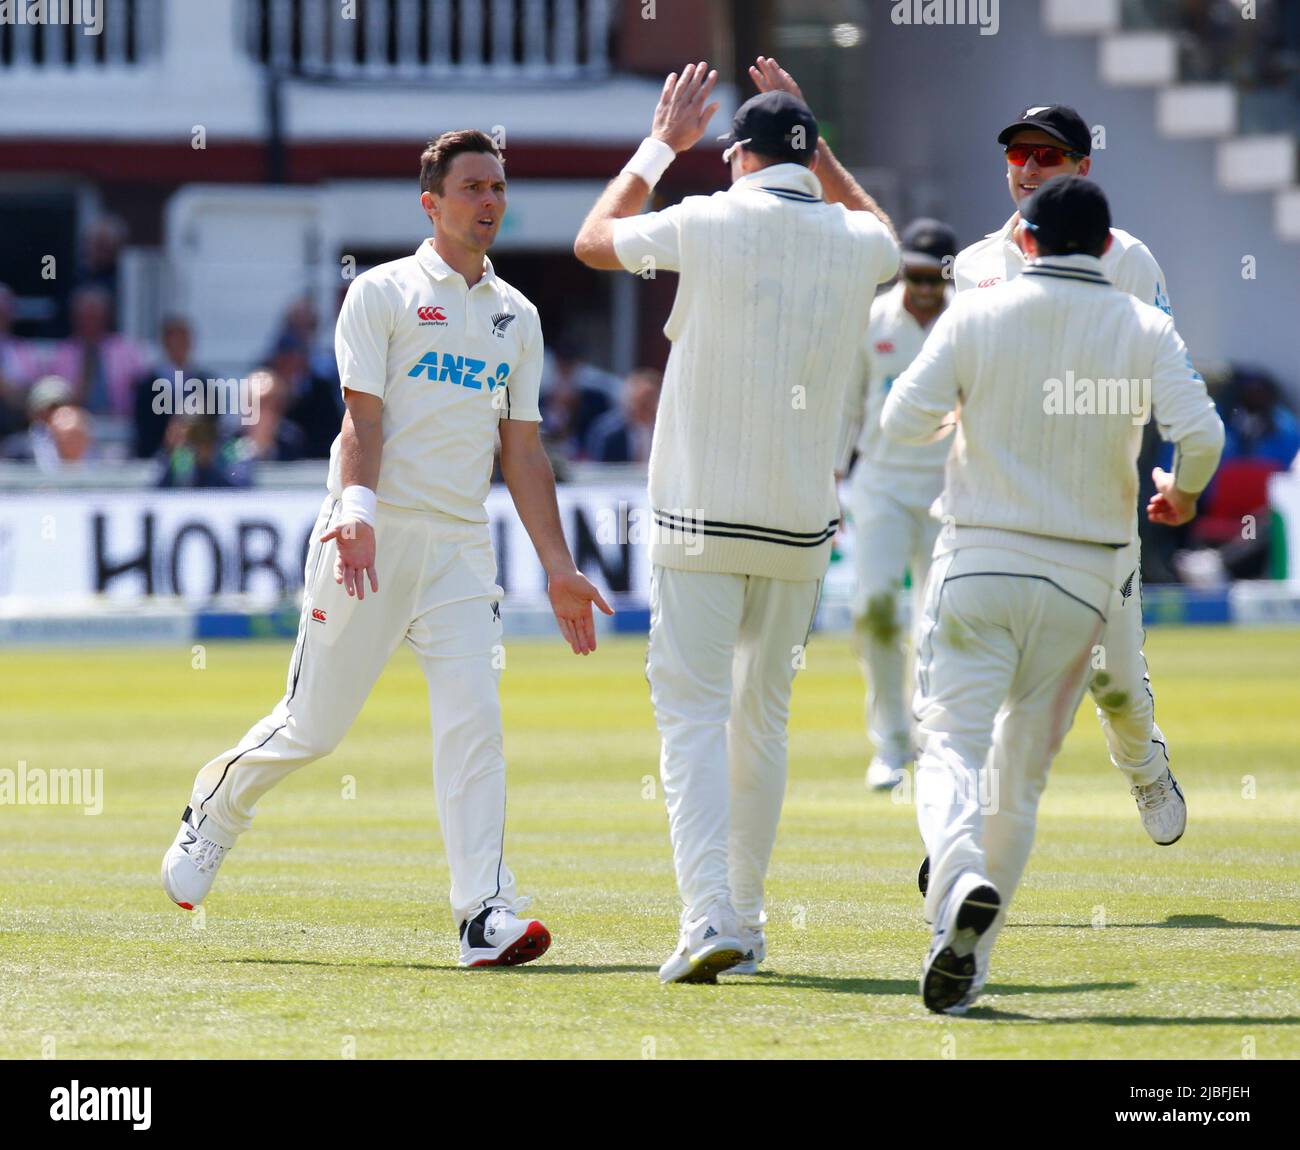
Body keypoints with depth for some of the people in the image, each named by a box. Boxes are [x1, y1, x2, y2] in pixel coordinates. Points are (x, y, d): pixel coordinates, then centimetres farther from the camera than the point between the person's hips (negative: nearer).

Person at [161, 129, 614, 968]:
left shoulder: (516, 316, 15)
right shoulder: (383, 293, -1)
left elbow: (523, 450, 16)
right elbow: (365, 417, -11)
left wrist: (559, 568, 10)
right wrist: (356, 511, -29)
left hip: (461, 544, 4)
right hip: (374, 535, -4)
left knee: (474, 718, -12)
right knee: (316, 723, 0)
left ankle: (487, 915, -15)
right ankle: (216, 811, 29)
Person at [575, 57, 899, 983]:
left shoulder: (707, 224, -7)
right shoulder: (855, 245, 4)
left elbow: (593, 239, 13)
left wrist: (662, 145, 23)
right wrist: (812, 138, 34)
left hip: (701, 521, -4)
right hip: (801, 523, 4)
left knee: (693, 711, -7)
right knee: (764, 714, 16)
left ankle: (710, 917, -23)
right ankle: (747, 925, 21)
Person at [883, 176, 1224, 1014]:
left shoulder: (977, 316, -2)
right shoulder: (1143, 328, 0)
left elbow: (904, 420, -8)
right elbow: (1200, 432, -12)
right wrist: (1183, 493, 10)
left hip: (979, 562, -2)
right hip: (1082, 575, 2)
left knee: (953, 743, -6)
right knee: (1024, 770, 11)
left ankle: (960, 884, -37)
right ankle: (970, 962, 10)